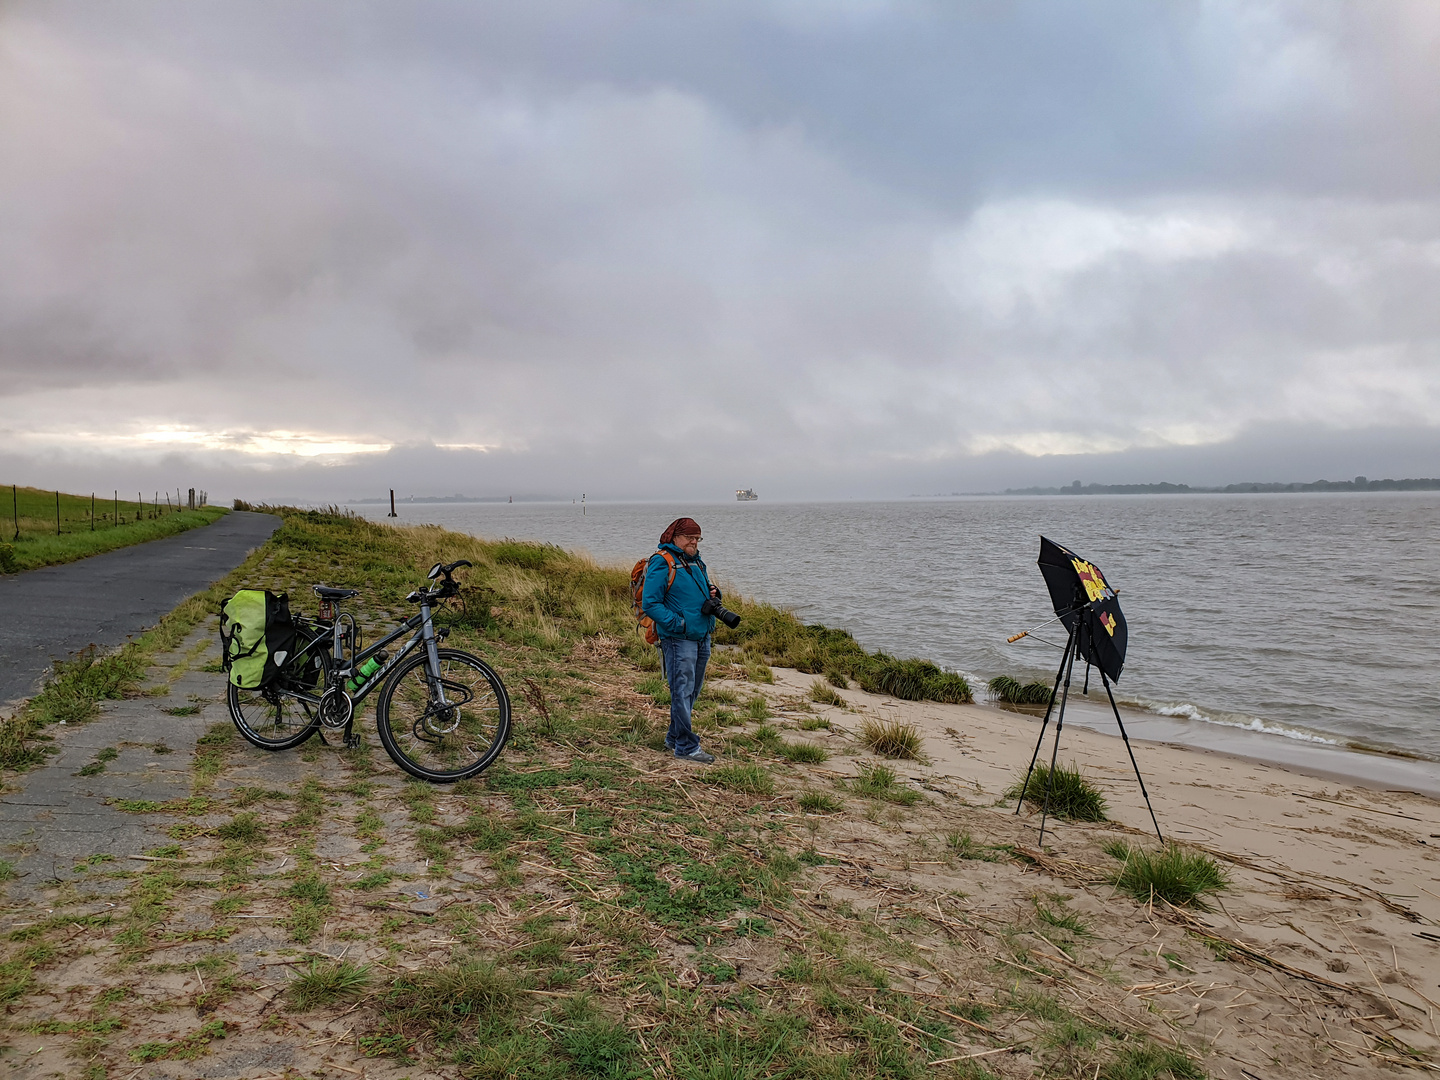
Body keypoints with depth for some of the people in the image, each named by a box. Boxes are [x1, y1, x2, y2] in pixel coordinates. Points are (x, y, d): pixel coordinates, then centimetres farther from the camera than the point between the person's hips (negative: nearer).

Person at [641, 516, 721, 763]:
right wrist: (678, 624, -20)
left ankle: (674, 738, 30)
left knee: (692, 691, 16)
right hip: (678, 639, -9)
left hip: (702, 638, 9)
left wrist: (713, 593, 6)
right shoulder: (661, 563, -11)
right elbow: (650, 604, -14)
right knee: (682, 691, -5)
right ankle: (686, 746, 3)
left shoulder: (696, 562, 15)